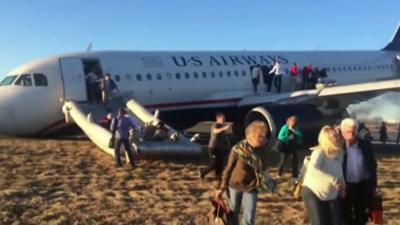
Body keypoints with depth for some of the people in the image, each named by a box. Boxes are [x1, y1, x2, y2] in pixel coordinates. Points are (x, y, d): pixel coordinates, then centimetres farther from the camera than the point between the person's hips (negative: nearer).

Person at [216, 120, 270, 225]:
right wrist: (222, 188, -7)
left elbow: (262, 169, 4)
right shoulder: (238, 149, -20)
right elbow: (228, 169, -10)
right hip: (235, 185, -2)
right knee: (233, 214, 15)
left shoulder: (262, 150, -12)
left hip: (251, 188, 2)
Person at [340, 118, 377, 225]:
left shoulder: (366, 145, -5)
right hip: (346, 187, -2)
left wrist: (373, 184, 2)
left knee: (361, 216, 17)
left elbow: (372, 165, 4)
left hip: (364, 186, 2)